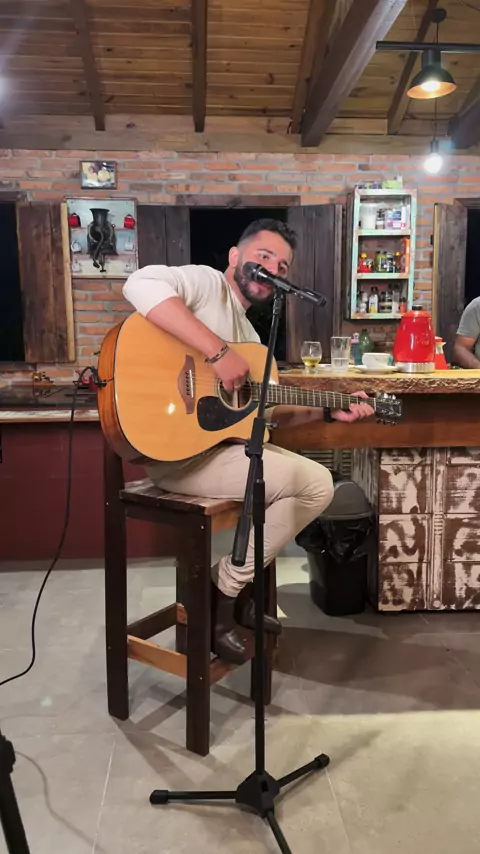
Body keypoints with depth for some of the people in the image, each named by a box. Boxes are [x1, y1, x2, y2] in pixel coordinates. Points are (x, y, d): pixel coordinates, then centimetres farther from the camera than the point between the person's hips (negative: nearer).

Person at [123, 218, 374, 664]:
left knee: (319, 484, 10)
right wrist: (219, 352, -31)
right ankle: (220, 594, -1)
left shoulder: (249, 335, 19)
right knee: (308, 480, -18)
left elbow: (265, 412, 20)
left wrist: (329, 412, 11)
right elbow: (140, 285, -30)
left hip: (225, 442, 10)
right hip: (177, 451, -10)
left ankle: (233, 586, 15)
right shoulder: (207, 282, -7)